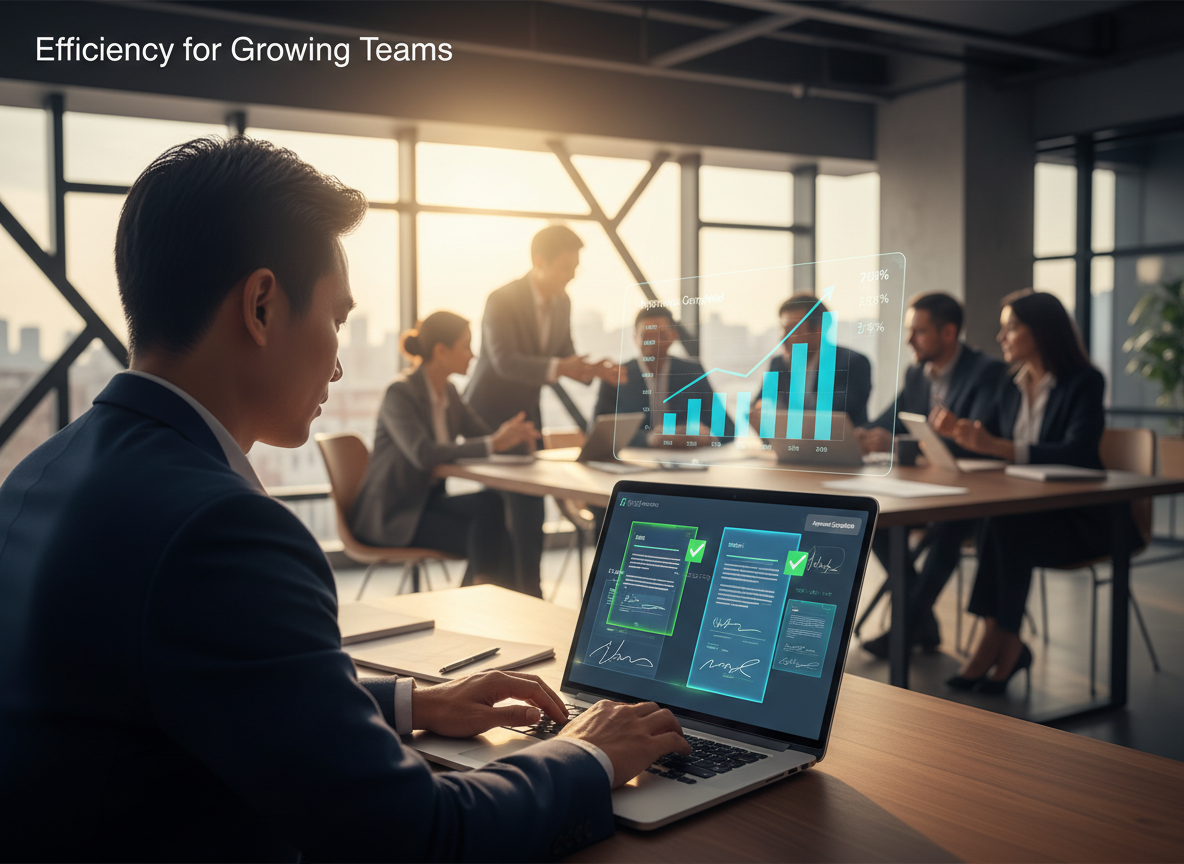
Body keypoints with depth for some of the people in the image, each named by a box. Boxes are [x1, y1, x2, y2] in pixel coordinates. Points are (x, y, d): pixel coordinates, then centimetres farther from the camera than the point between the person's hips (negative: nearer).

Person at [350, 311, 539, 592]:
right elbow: (423, 454, -32)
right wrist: (493, 444, -37)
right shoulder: (400, 394, -17)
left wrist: (510, 435, -21)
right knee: (482, 539, -23)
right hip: (392, 515, -7)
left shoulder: (448, 393, 8)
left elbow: (484, 435, 4)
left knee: (491, 502, -21)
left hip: (430, 500, 7)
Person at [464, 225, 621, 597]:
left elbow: (565, 355, 10)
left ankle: (529, 587, 14)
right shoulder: (502, 300, -21)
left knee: (531, 504, 5)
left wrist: (592, 369, -11)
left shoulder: (562, 303, 1)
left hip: (526, 412, 6)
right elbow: (504, 361, -33)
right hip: (489, 412, -6)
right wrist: (558, 368, -45)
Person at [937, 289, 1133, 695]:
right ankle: (1007, 646, -20)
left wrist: (998, 446, -33)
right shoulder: (1011, 387, 13)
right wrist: (959, 431, -6)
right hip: (1021, 511, 5)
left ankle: (997, 642, -17)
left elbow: (1076, 452, -23)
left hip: (1076, 518, -5)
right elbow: (987, 441, 17)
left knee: (1005, 527, -32)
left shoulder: (1085, 383, -8)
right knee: (988, 526, -29)